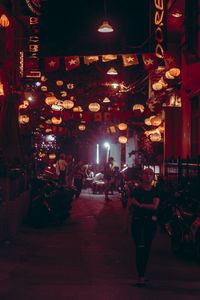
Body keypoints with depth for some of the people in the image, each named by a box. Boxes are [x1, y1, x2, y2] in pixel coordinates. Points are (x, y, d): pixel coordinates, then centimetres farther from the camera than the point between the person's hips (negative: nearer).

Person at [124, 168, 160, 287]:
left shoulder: (156, 191, 6)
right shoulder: (135, 190, 3)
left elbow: (155, 206, -9)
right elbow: (129, 208, 4)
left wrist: (139, 205, -13)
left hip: (151, 223, 3)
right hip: (138, 222, -2)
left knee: (147, 249, 8)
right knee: (140, 248, -13)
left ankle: (143, 273, 22)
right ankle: (141, 276, -14)